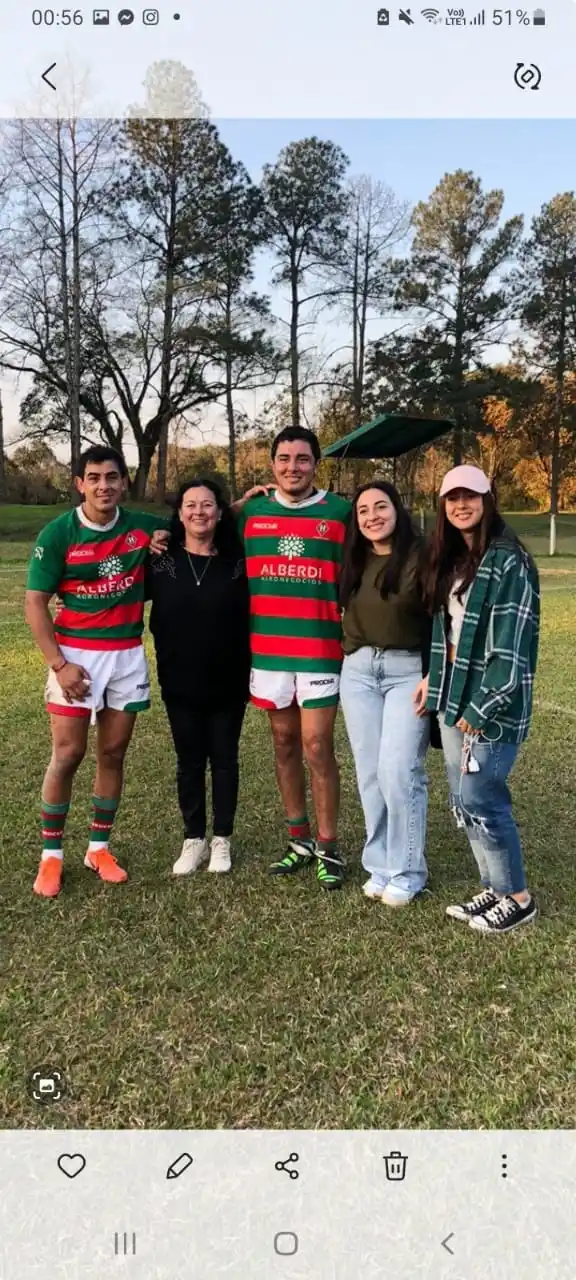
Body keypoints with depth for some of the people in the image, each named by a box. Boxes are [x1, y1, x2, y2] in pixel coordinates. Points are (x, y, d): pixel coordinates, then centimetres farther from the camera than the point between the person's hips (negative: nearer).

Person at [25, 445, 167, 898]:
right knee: (68, 754, -1)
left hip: (127, 655, 3)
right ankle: (51, 854, 13)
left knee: (113, 754, 9)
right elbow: (35, 602, -7)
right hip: (75, 655, -3)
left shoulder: (144, 528, -1)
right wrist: (58, 664, -14)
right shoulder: (58, 533, -8)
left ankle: (99, 847, 23)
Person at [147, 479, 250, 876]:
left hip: (227, 683, -1)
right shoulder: (161, 561, -1)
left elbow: (250, 617, -4)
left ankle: (221, 840, 23)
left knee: (224, 760, 10)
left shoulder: (237, 562, -4)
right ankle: (194, 840, 25)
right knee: (189, 762, 11)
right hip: (180, 683, 1)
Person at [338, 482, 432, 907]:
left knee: (398, 772, -9)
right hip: (358, 671, 5)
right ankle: (380, 865, 18)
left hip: (409, 671, -5)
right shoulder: (354, 561, 8)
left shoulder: (420, 557, -9)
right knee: (370, 773, 7)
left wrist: (433, 675, -16)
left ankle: (406, 873, 6)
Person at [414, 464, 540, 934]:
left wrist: (483, 706, -19)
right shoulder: (452, 560, 12)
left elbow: (512, 644, -19)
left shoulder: (508, 563, -14)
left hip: (491, 706, -9)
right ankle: (495, 888, 28)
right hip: (454, 699, 9)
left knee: (481, 801, -3)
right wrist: (433, 679, 8)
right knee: (464, 801, 13)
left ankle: (518, 898, 16)